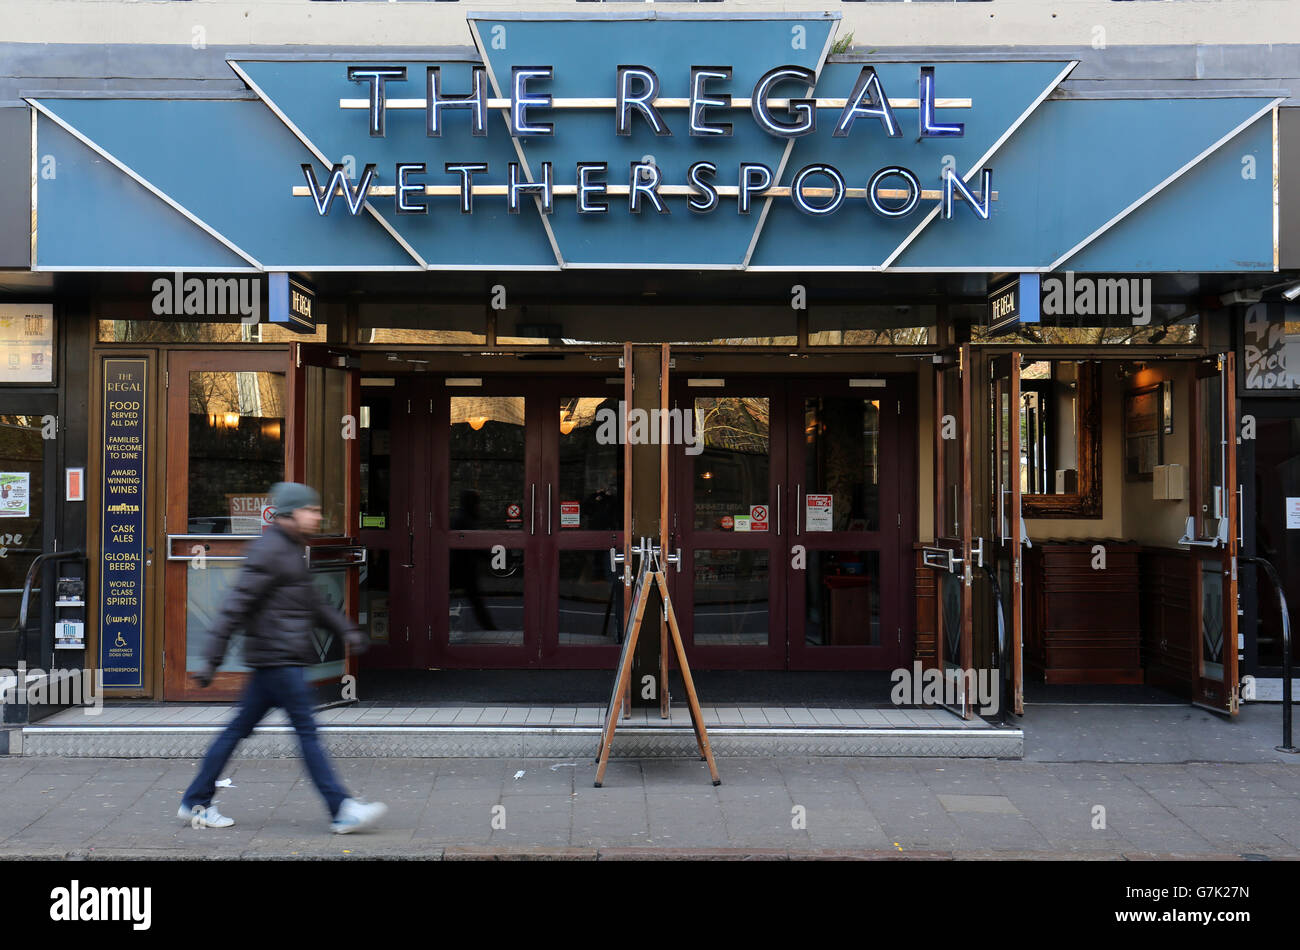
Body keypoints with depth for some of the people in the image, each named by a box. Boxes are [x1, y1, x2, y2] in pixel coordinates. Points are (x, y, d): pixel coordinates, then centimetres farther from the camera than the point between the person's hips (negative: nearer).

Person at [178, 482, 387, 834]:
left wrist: (345, 629, 16)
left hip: (276, 661, 10)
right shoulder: (269, 551, -14)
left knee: (240, 728, 14)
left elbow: (312, 602, 25)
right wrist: (213, 658, -18)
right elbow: (237, 603, -17)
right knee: (307, 731, -7)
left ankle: (195, 803, 23)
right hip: (277, 658, -10)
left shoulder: (291, 551, 17)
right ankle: (342, 811, -3)